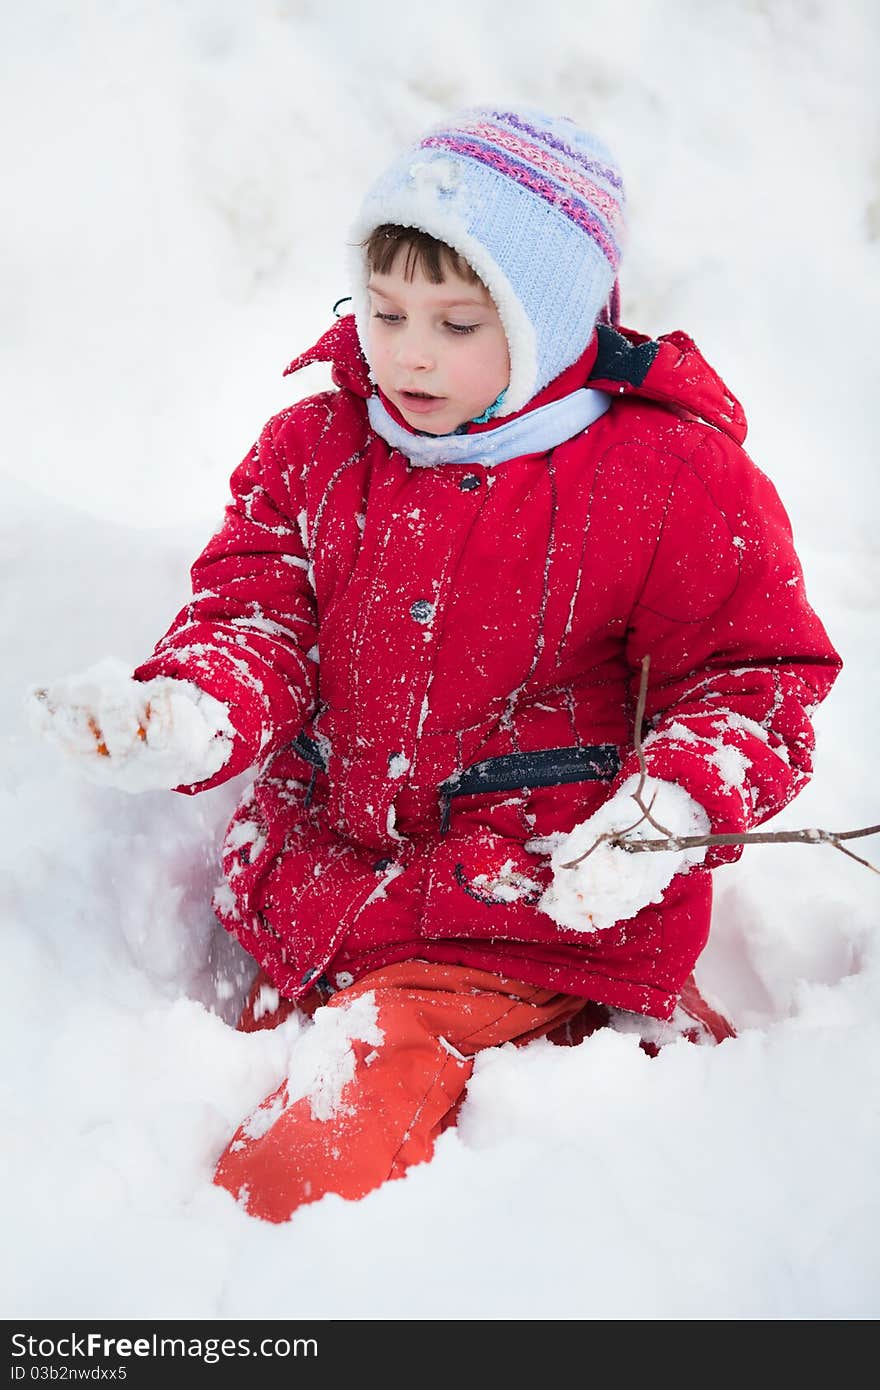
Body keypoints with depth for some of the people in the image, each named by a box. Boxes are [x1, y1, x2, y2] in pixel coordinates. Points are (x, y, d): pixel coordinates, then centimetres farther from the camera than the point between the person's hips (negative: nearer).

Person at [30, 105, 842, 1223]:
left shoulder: (672, 476, -7)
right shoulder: (314, 449, 6)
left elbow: (756, 676, -1)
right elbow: (255, 615, 4)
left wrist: (676, 804, -21)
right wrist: (191, 716, -21)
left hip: (548, 904, -6)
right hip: (327, 868, 7)